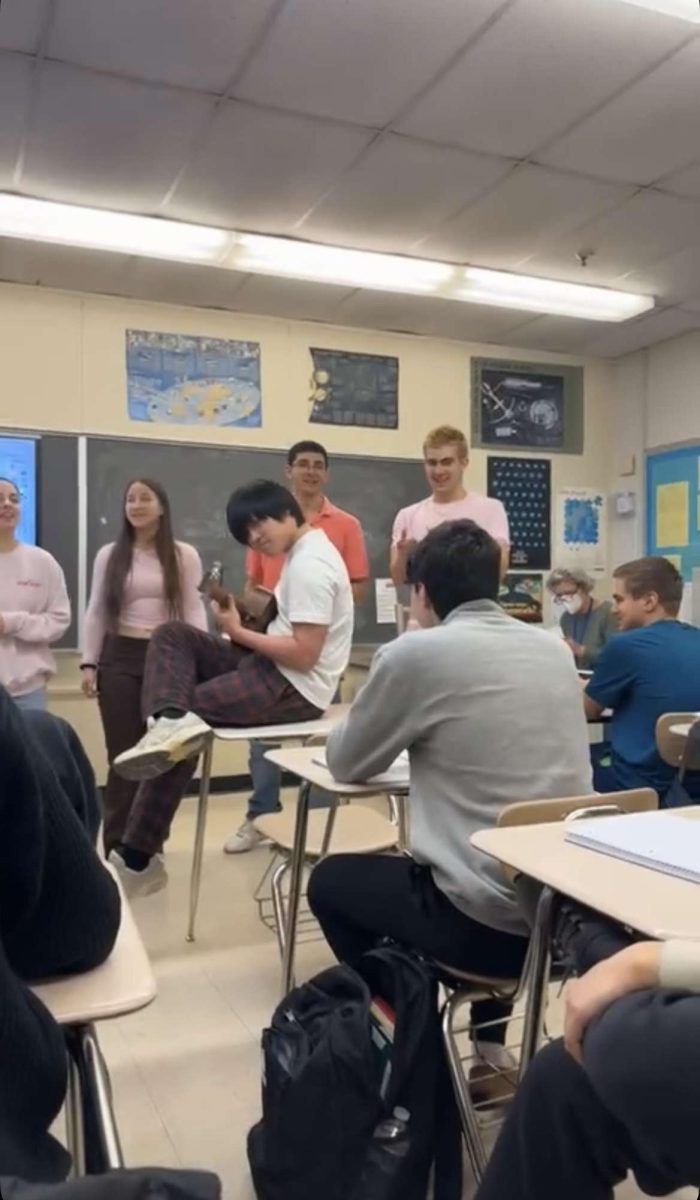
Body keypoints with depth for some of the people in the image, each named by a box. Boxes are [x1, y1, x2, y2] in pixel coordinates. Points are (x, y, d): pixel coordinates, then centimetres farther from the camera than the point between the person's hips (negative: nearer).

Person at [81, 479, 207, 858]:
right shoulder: (109, 555, 7)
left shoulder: (185, 556, 3)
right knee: (122, 754, 2)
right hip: (119, 658, 1)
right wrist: (88, 662, 1)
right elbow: (96, 613, 8)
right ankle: (117, 846, 14)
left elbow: (193, 610, 1)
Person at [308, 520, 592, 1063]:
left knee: (330, 880, 18)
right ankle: (491, 1051, 36)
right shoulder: (555, 649, 5)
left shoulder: (415, 652, -12)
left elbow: (346, 762, 3)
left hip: (485, 918, -6)